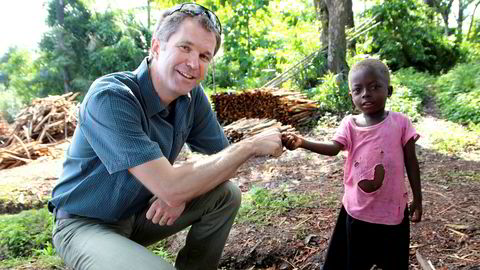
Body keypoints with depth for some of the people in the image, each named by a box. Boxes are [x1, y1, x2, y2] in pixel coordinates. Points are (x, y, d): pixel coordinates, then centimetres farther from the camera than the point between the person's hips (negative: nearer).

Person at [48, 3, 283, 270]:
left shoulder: (192, 94, -9)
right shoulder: (109, 97, -29)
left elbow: (222, 157, -1)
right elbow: (170, 188, -35)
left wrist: (182, 191, -22)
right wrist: (251, 145, -26)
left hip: (142, 212, 6)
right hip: (86, 225, -6)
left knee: (226, 194, -8)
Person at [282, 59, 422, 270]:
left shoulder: (400, 123, -9)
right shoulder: (349, 125, -6)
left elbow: (411, 163, -2)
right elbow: (333, 148, -23)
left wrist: (417, 200, 2)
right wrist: (302, 143, -40)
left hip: (391, 210, -1)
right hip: (356, 208, 1)